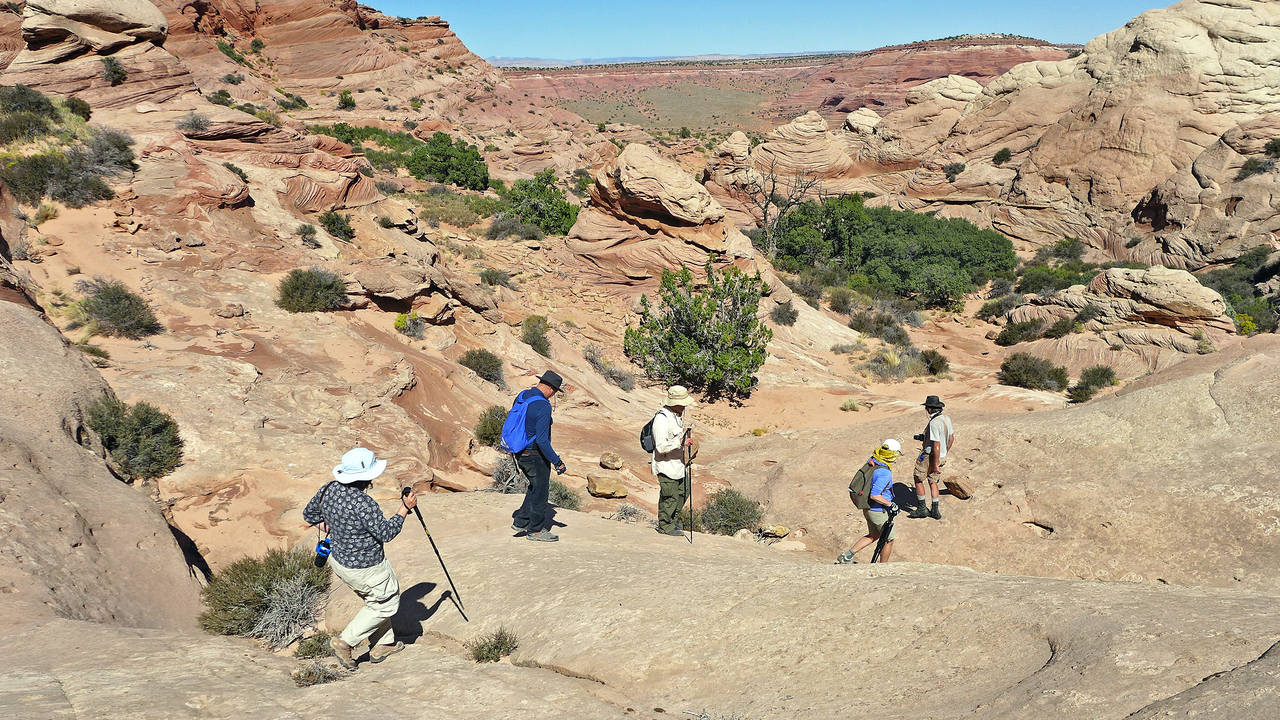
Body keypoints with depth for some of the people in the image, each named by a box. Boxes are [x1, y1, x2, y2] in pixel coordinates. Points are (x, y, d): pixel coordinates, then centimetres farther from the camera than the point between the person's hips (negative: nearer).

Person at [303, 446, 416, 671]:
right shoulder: (363, 503, -33)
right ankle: (344, 642, 16)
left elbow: (309, 514, 10)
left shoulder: (329, 489, -7)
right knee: (386, 604, 16)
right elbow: (386, 533, -24)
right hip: (365, 569, -8)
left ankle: (382, 645, 38)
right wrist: (404, 509, -15)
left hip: (339, 559, 8)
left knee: (374, 600, 27)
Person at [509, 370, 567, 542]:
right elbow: (542, 440, -27)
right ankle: (536, 530, 19)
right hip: (536, 456, -8)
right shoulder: (543, 406, -24)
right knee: (540, 491, 8)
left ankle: (520, 521, 23)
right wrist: (557, 461, -19)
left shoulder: (521, 397, 3)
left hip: (520, 454, 8)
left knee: (536, 487, 24)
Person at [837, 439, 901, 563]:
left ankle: (847, 555, 20)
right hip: (878, 510, -9)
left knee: (874, 535, 25)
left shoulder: (871, 460, -2)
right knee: (889, 539, 11)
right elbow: (875, 495, -33)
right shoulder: (885, 474, -30)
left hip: (867, 508, 9)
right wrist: (890, 504, -21)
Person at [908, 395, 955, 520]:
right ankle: (935, 511, 21)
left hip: (930, 457, -8)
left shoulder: (934, 423, -26)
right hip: (941, 456, 8)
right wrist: (945, 454, 25)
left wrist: (936, 465, -20)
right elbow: (951, 438, 13)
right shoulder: (946, 419, 2)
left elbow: (936, 446, -26)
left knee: (918, 479, 9)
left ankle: (922, 509, 15)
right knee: (932, 481, 20)